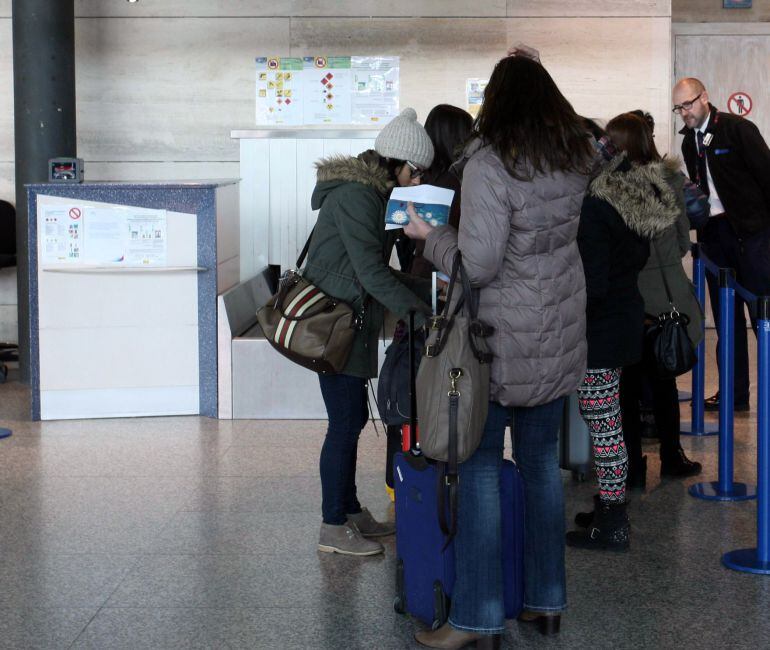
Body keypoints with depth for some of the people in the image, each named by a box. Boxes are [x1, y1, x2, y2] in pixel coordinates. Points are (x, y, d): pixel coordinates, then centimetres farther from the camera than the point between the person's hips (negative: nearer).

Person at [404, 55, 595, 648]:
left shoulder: (490, 164, -18)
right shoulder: (575, 158, 3)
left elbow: (476, 264, -21)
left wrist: (429, 236, -5)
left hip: (504, 336, -6)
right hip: (561, 332, 7)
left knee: (479, 464, 1)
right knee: (542, 458, 15)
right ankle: (547, 600, 23)